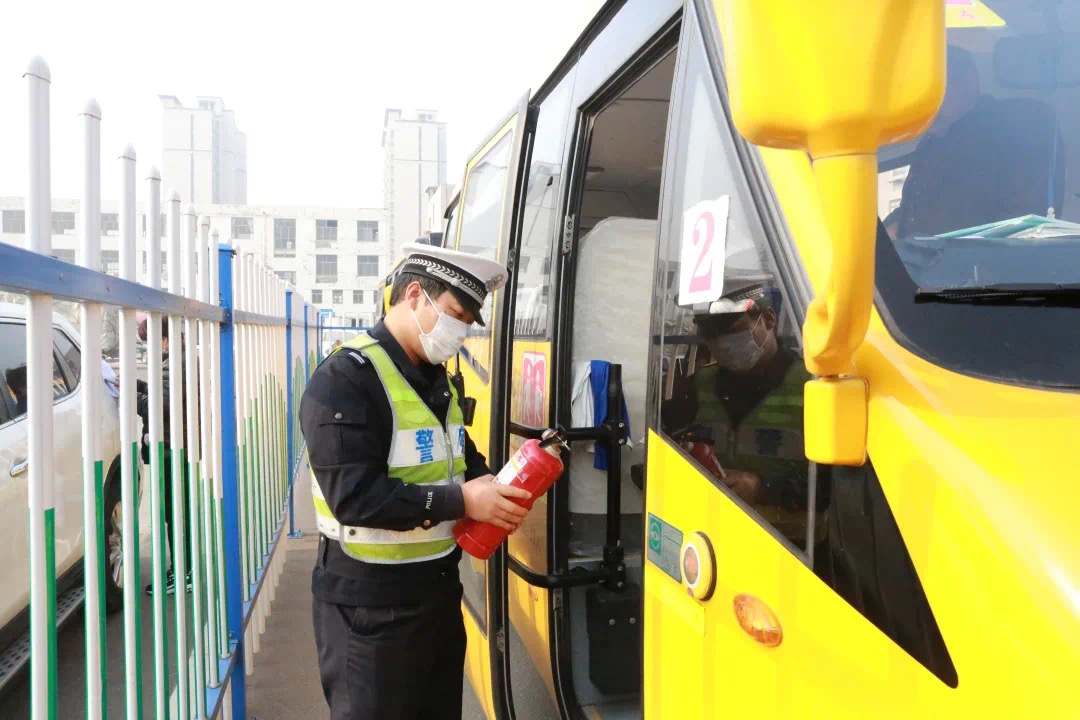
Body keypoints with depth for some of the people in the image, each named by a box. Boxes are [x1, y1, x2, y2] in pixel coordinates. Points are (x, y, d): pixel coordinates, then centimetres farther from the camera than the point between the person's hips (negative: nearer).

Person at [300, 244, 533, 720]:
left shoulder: (437, 380, 10)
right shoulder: (347, 377, -18)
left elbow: (462, 461, 18)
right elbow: (355, 496, -26)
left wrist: (497, 490, -3)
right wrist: (462, 501, -25)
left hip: (438, 591, 9)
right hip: (369, 605, -8)